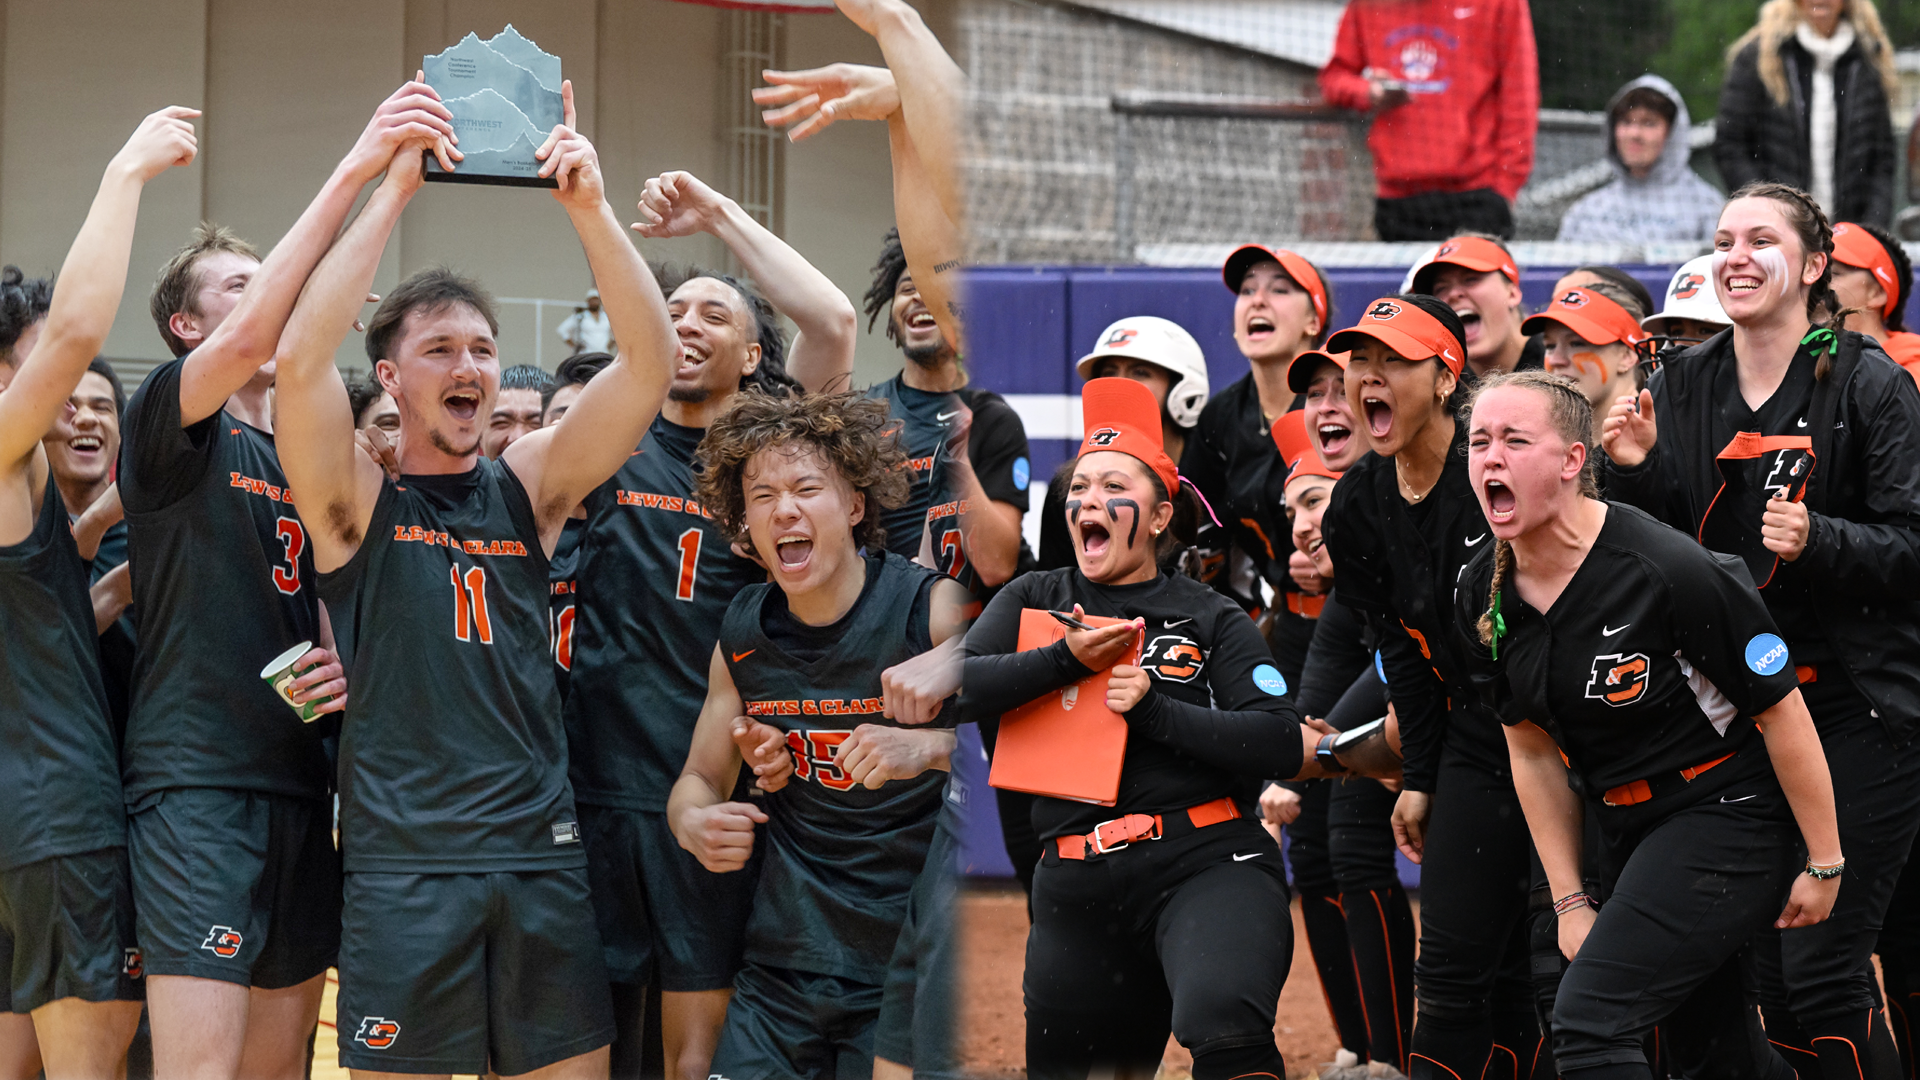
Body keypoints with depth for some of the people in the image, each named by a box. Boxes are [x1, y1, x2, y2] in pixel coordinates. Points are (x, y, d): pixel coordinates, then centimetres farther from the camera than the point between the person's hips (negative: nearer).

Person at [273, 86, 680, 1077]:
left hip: (540, 854, 3)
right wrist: (392, 188, -18)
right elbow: (300, 359, -17)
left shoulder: (528, 485, 10)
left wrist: (587, 205, -13)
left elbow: (649, 360, -1)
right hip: (403, 866, -3)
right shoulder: (357, 498, 1)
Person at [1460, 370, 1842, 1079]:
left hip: (1727, 812, -8)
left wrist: (1823, 862, -10)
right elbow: (1534, 752, 10)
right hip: (1627, 829, 8)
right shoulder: (1482, 595, -3)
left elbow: (1780, 710, -15)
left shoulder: (1667, 569, -23)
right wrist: (1570, 901, 7)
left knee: (1589, 1021, -20)